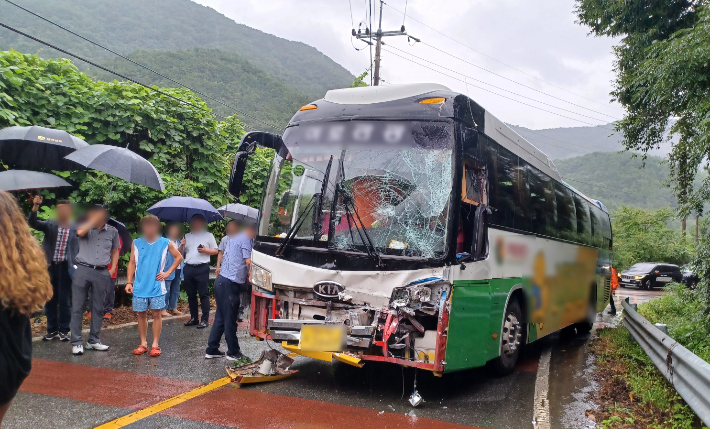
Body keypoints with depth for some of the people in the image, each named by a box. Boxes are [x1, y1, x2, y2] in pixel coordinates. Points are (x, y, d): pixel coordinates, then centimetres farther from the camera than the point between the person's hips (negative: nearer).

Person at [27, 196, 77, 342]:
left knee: (64, 299, 5)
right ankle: (52, 329, 21)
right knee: (50, 299, 10)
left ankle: (63, 330, 16)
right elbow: (32, 222, -11)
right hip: (50, 266, 2)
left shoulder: (76, 228, -1)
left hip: (65, 267, -2)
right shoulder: (50, 225, 4)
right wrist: (35, 206, -25)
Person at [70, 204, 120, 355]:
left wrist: (113, 269, 10)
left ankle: (93, 340, 18)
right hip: (83, 270, -2)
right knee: (77, 307, -1)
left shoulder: (112, 231, 9)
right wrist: (93, 220, -14)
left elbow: (115, 251, 19)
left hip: (102, 273, 2)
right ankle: (76, 342, 5)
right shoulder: (86, 227, 1)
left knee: (98, 308, 8)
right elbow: (80, 232, -24)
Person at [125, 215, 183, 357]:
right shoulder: (136, 243, 6)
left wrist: (167, 273, 2)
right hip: (140, 286, 2)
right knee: (141, 314, 7)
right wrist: (129, 282, 1)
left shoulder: (165, 243, 1)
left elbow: (179, 257, 10)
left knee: (156, 313, -2)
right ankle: (143, 344, 18)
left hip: (157, 286, -2)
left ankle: (155, 345, 5)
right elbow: (132, 263, 8)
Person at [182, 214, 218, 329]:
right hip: (189, 268, 5)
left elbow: (215, 251, 6)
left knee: (203, 295, -5)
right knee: (191, 295, 9)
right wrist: (182, 245, -3)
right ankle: (194, 318, 18)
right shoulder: (187, 236, 17)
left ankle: (205, 319, -3)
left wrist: (205, 250, -12)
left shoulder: (208, 236, 7)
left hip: (202, 268, -4)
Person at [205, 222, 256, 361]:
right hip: (229, 284, -10)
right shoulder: (245, 239, -9)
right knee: (230, 320, -1)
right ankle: (233, 352, 8)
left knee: (220, 318, 15)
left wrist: (246, 276, 18)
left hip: (221, 281, 10)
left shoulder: (235, 238, 20)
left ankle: (211, 350, 20)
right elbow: (248, 261, -17)